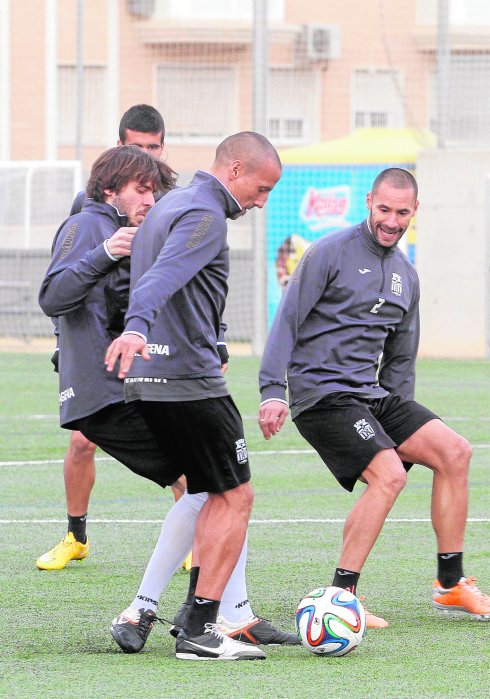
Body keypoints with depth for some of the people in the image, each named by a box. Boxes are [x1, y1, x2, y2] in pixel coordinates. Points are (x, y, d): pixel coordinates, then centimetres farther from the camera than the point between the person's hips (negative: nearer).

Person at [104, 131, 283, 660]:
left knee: (217, 494, 17)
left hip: (148, 380, 10)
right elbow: (164, 275, -31)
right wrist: (137, 328, -47)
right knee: (236, 498, -5)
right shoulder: (205, 215, -12)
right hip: (188, 379, -10)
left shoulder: (169, 205, 20)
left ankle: (197, 612, 14)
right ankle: (200, 632, -9)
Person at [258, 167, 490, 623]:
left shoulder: (406, 277, 16)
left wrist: (402, 421, 17)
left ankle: (450, 584, 3)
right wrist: (273, 392, -18)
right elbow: (287, 322, -9)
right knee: (389, 473, -24)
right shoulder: (330, 253, -5)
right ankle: (340, 594, -18)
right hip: (322, 393, -7)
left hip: (372, 394, 7)